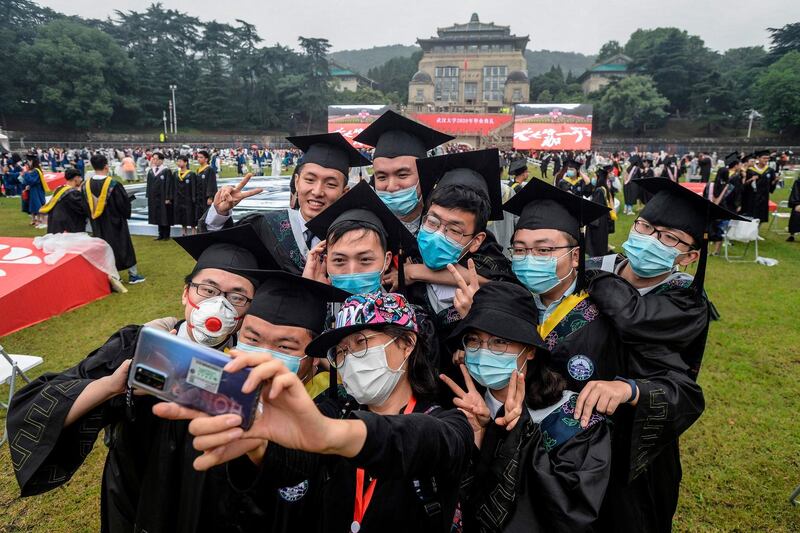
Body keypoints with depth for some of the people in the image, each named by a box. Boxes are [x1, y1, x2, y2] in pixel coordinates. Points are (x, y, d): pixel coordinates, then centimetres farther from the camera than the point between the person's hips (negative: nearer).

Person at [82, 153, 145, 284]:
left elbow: (86, 206, 5)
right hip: (115, 222, -4)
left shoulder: (86, 185, -6)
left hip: (97, 225, 4)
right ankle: (133, 275, 15)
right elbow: (124, 203, -12)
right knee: (124, 247, 9)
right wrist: (125, 214, 7)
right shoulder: (113, 184, -20)